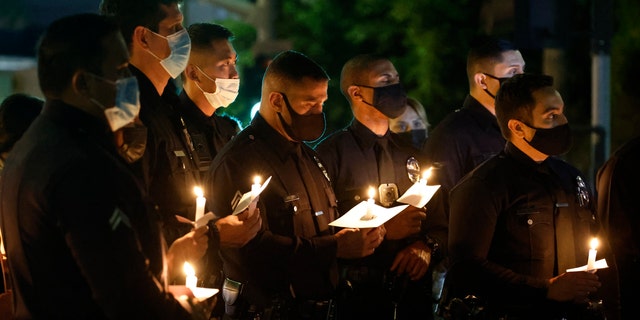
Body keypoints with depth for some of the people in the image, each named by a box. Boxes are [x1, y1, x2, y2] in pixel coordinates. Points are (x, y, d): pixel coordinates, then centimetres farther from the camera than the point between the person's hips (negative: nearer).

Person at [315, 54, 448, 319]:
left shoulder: (411, 155, 15)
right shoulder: (331, 153, -5)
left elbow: (440, 220, 14)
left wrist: (425, 246, -6)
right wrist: (383, 230, -18)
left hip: (413, 287, 5)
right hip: (358, 294, -5)